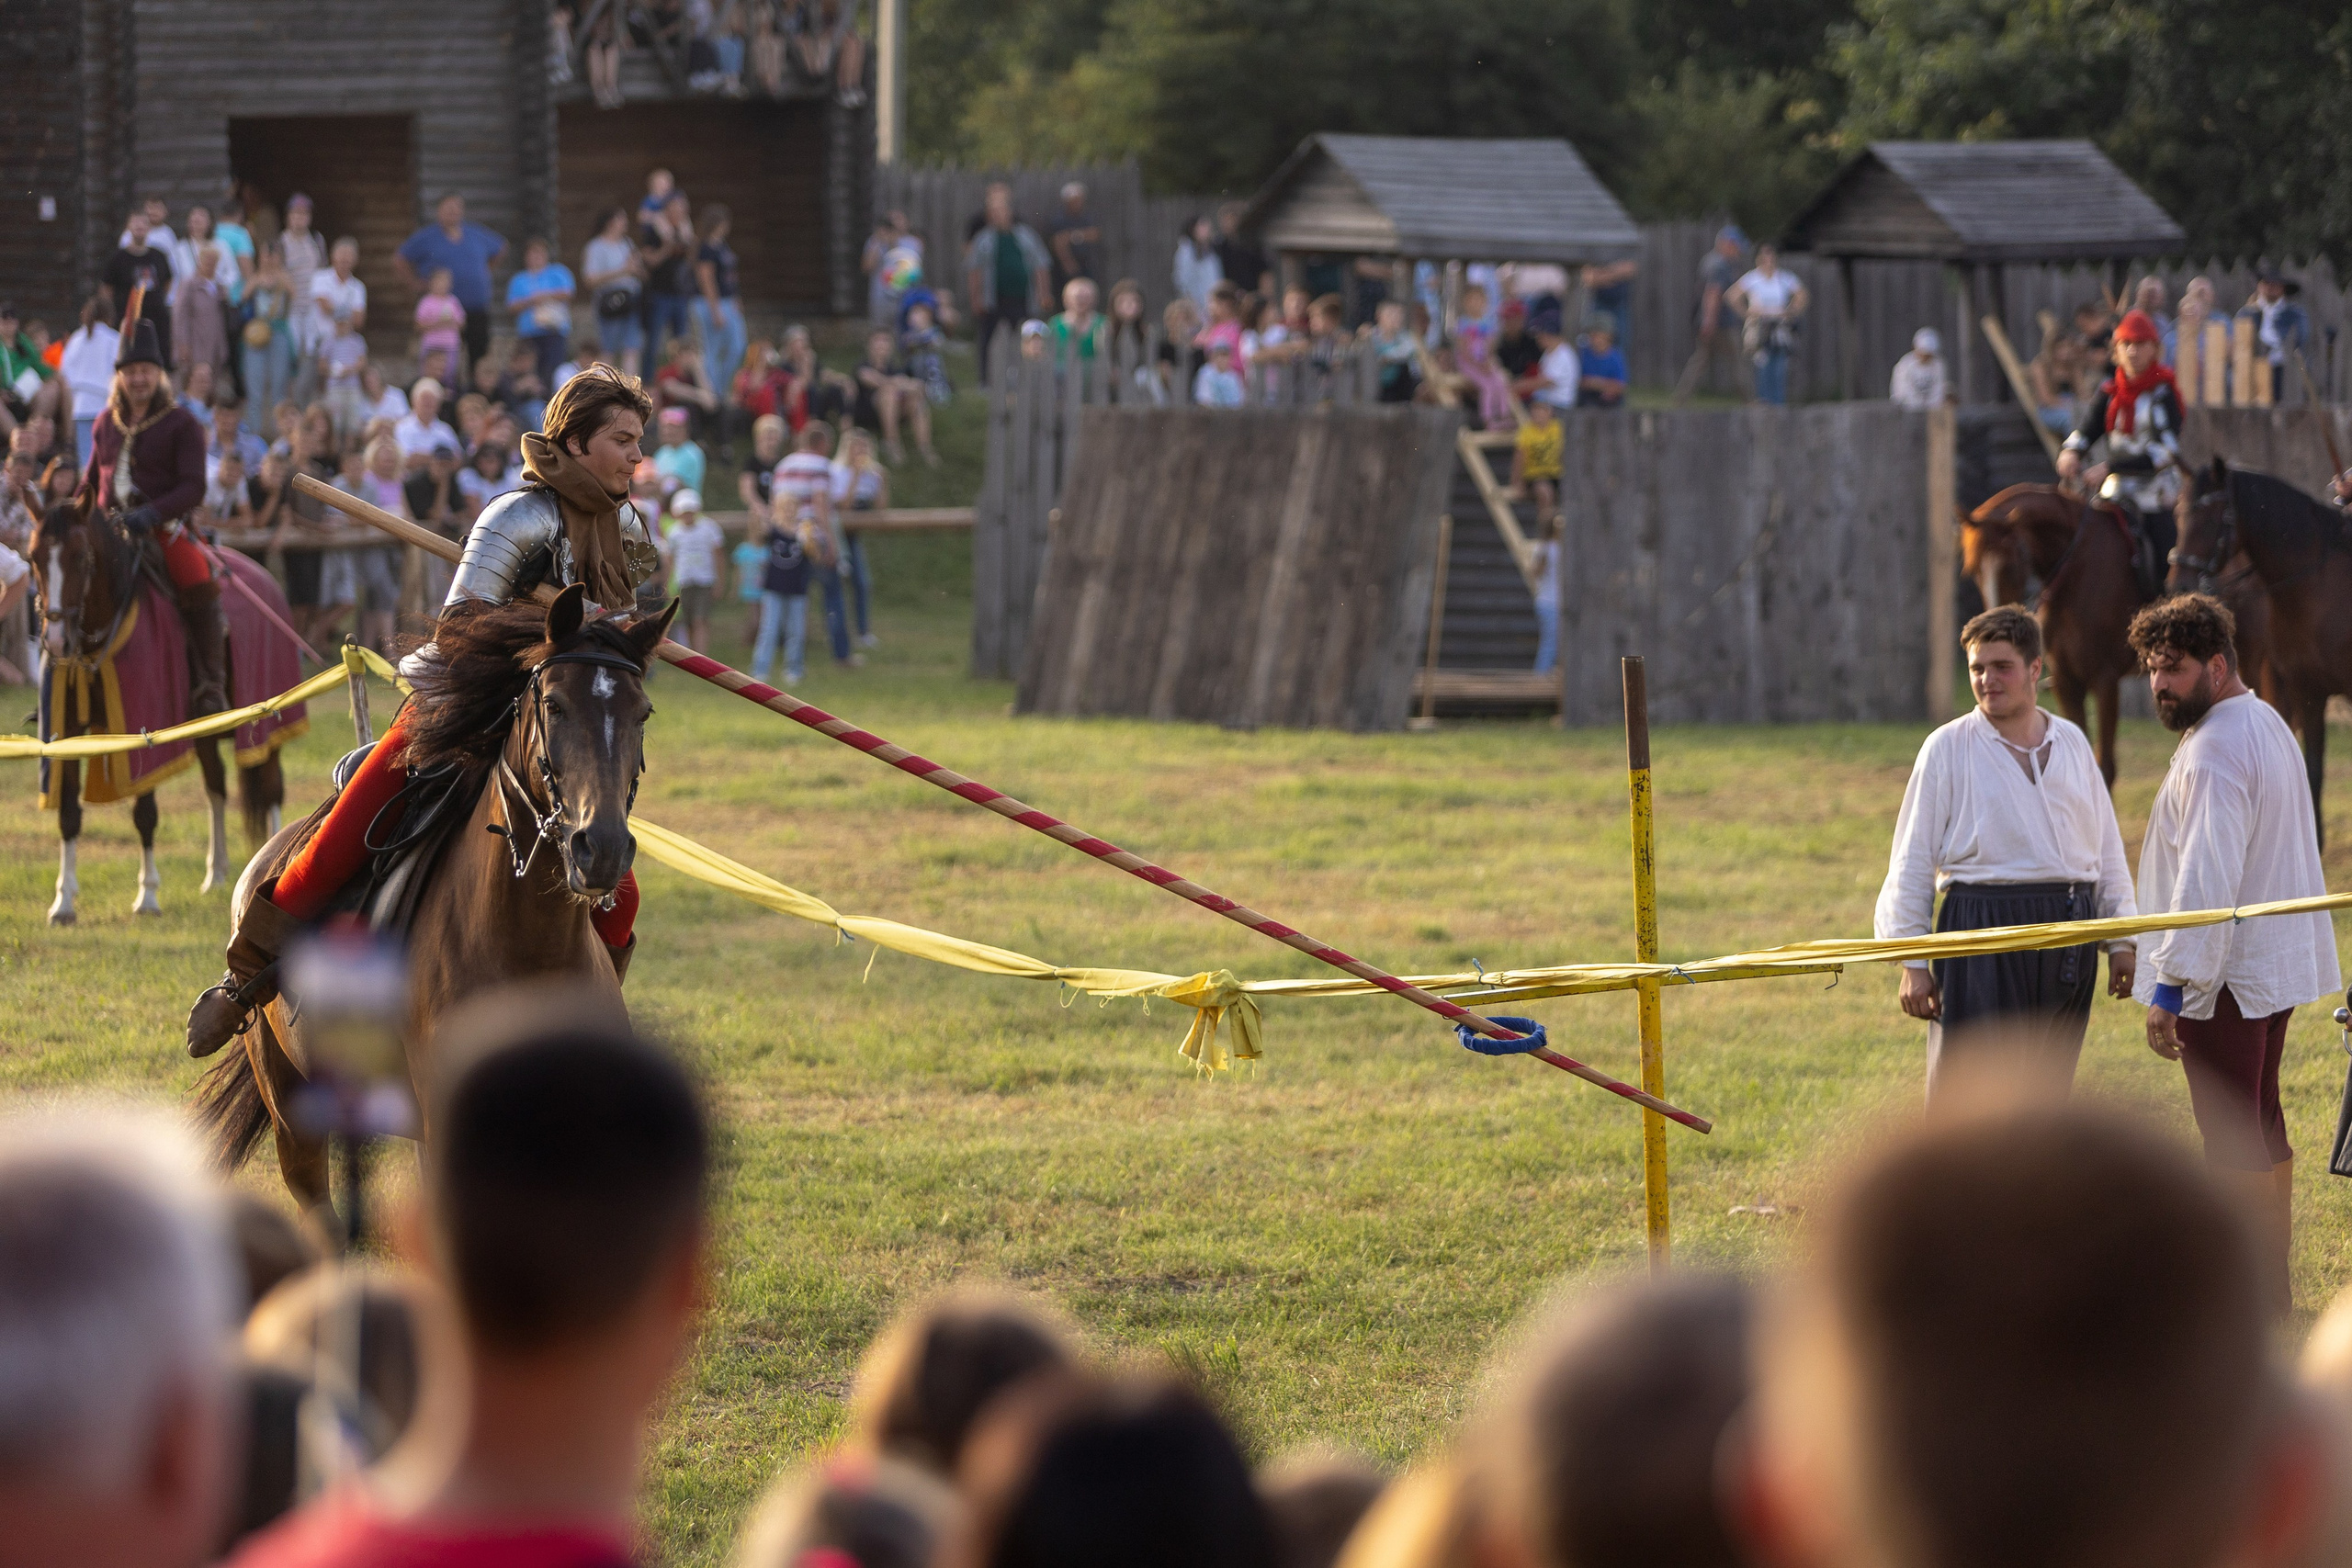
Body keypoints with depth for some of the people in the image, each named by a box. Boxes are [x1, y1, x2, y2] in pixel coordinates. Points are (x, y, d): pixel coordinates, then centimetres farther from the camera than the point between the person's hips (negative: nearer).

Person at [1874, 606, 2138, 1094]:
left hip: (2067, 938, 4)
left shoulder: (2072, 744, 12)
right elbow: (1912, 862, 1)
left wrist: (2122, 942, 13)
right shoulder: (1948, 748, 1)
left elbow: (2108, 850, 17)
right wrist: (1912, 964, -4)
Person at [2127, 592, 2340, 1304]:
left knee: (2233, 1142, -5)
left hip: (2227, 975, -10)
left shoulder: (2215, 751, -20)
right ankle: (2273, 1286, 27)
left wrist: (2169, 988, -23)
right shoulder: (2266, 724, 12)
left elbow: (2208, 879, -25)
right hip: (2277, 964, 10)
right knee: (2262, 1128, 19)